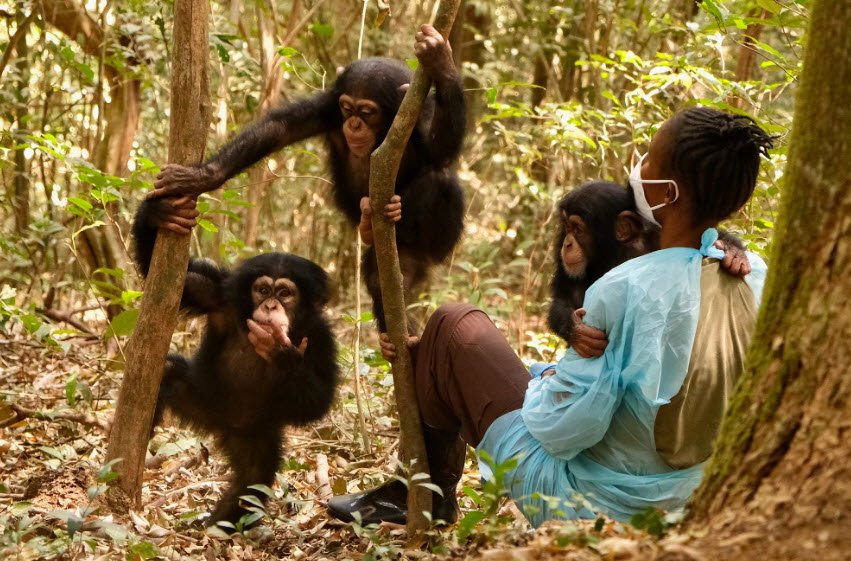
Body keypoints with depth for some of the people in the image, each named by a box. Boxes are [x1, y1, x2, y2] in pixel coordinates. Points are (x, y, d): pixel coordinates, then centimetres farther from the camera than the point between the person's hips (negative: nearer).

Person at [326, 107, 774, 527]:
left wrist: (541, 386, -1)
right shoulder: (754, 276, -8)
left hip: (584, 502, -7)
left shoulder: (625, 290, -29)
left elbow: (561, 431, -22)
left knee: (453, 326, 6)